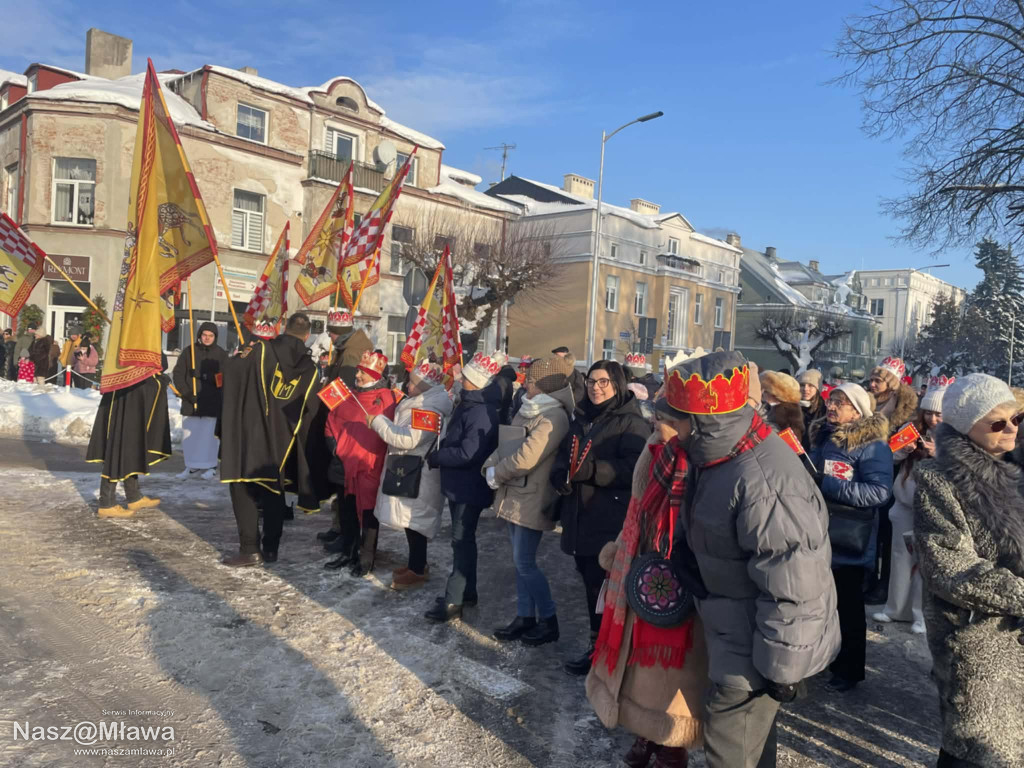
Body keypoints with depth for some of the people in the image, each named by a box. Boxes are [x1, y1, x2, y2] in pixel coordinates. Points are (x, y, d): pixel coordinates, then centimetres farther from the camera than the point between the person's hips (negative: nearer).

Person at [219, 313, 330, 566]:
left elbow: (230, 369, -6)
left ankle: (250, 549, 1)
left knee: (244, 488, 5)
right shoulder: (310, 370, 3)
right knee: (274, 493, 14)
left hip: (250, 436, -3)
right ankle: (270, 549, 17)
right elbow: (311, 416, 5)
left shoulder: (261, 350, -8)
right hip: (281, 442, 4)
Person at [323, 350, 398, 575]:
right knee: (346, 513, 17)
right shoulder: (349, 396, 8)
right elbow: (332, 423, 14)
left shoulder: (386, 399, -10)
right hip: (344, 466, 6)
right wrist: (335, 448, 5)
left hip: (368, 469, -6)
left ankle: (366, 559, 15)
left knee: (367, 514, 4)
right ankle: (347, 552, 31)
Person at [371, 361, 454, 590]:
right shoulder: (421, 402, 13)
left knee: (414, 520, -3)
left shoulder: (428, 408, -21)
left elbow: (409, 439, -28)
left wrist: (378, 421, -20)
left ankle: (417, 571, 7)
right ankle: (417, 563, 30)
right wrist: (382, 420, 13)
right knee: (412, 520, 18)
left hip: (417, 474, -11)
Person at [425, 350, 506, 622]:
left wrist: (434, 457, -15)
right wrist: (440, 452, 1)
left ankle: (453, 601, 6)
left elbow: (467, 454, -27)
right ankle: (467, 592, 30)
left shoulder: (482, 413, -23)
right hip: (459, 484, 10)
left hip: (470, 487, -10)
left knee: (462, 541, -2)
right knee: (463, 538, 18)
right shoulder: (468, 404, 8)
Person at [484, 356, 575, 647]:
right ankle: (525, 617, 26)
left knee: (525, 563, -2)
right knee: (520, 561, 15)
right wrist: (492, 465, -7)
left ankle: (549, 622, 13)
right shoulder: (529, 410, 10)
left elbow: (525, 458, -25)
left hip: (531, 499, -9)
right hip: (515, 496, 9)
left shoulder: (553, 417, -19)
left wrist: (495, 473, -11)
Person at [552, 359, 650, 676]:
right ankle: (598, 642, 29)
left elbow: (633, 469, -19)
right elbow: (563, 456, 16)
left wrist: (589, 469, -28)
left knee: (603, 587, -1)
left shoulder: (632, 423, -7)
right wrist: (561, 475, -7)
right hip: (579, 519, 7)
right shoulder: (581, 419, 16)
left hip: (610, 522, -7)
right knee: (590, 582, 15)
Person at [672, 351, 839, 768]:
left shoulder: (762, 481, -33)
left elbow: (792, 588, -29)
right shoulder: (725, 456, -1)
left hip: (759, 644, -9)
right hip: (738, 631, 9)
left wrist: (782, 667, -20)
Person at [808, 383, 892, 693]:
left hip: (848, 541, -7)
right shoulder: (821, 438, 8)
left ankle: (849, 669, 23)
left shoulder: (871, 446, -14)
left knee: (847, 608, 7)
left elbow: (879, 491, -26)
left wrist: (826, 484, -28)